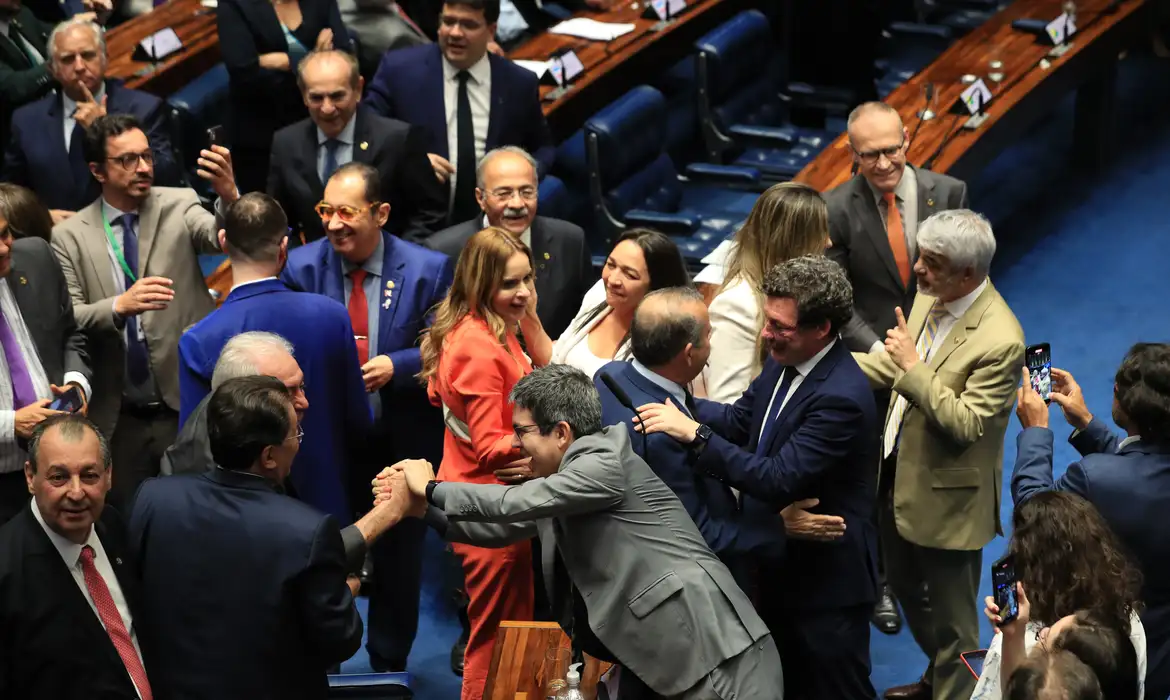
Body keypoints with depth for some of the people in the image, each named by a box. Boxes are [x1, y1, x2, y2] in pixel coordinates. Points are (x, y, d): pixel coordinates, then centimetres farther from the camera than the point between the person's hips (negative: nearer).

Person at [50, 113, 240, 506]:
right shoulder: (70, 236, 2)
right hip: (117, 418, 1)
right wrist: (120, 306, -25)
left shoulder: (178, 207, 1)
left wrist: (228, 196, -38)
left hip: (188, 404, -1)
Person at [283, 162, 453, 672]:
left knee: (399, 561, 14)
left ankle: (389, 665, 32)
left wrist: (395, 366, -22)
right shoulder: (300, 267, -5)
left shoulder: (427, 269, -7)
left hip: (400, 442, 0)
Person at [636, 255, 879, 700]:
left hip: (826, 581, -9)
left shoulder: (841, 397, -30)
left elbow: (778, 479, -34)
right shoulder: (784, 361, -2)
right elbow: (739, 421, 9)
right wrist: (675, 404, -7)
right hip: (777, 564, 9)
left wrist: (694, 434, -36)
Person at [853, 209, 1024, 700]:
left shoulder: (999, 340, -29)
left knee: (950, 619, 9)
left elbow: (966, 424, -29)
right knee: (907, 587, 28)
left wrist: (912, 367, -32)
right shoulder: (931, 297, -4)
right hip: (898, 476, 9)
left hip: (945, 496, -9)